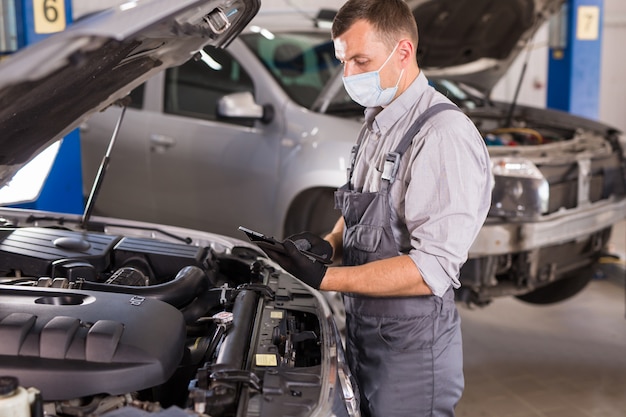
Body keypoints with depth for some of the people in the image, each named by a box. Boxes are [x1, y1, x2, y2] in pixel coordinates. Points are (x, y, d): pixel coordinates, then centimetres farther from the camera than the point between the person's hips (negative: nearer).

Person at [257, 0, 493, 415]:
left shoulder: (446, 136, -20)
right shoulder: (377, 124, 9)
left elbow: (431, 270, -25)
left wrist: (323, 278, -26)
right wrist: (328, 244, -1)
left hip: (411, 347, -8)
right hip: (362, 331, 8)